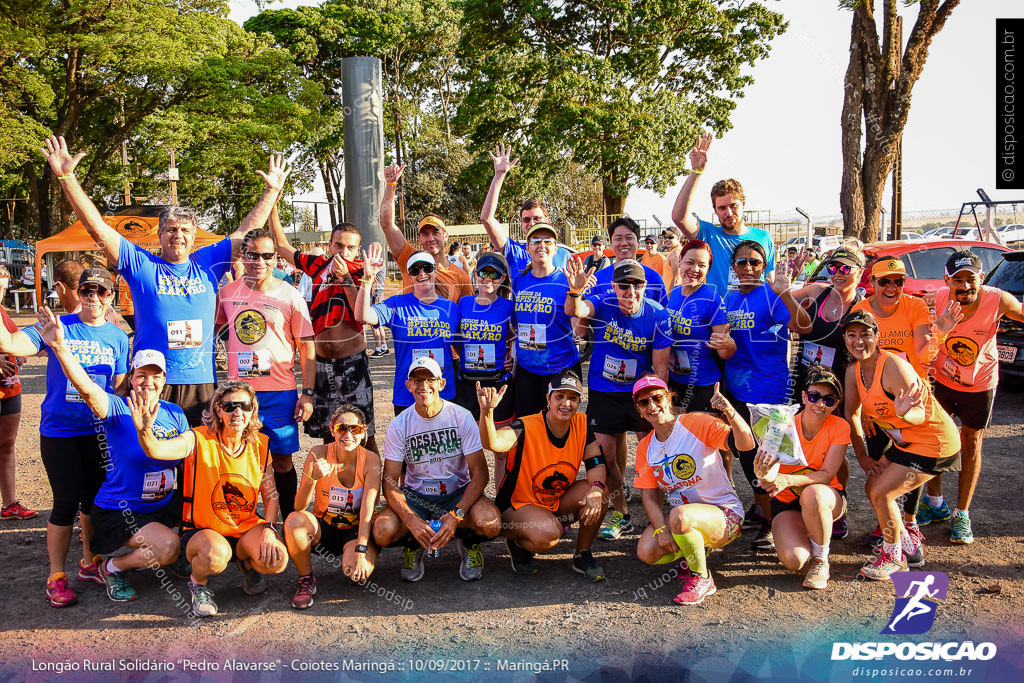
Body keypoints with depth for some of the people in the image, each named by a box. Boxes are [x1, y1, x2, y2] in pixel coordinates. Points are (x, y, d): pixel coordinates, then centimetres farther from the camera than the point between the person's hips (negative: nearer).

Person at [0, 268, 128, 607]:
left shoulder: (118, 337, 4)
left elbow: (119, 388, 8)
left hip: (98, 431, 3)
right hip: (58, 430, -3)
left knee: (95, 498, 12)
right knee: (67, 502, -4)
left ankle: (89, 563, 31)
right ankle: (56, 578, 11)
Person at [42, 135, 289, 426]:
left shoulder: (207, 264, 10)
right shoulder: (141, 265, 3)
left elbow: (247, 231, 16)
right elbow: (97, 228, 0)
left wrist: (272, 190, 20)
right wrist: (66, 177, -5)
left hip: (200, 381, 2)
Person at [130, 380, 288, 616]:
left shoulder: (260, 445, -2)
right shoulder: (199, 440, -14)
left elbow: (271, 495, 2)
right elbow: (156, 450, -34)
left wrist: (269, 529, -14)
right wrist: (144, 431, -56)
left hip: (247, 527, 3)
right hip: (202, 530, -3)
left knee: (277, 560, -25)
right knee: (216, 555, -37)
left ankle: (247, 562, 14)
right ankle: (198, 582, 2)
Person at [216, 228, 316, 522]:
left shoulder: (289, 295, -3)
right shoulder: (227, 292, 6)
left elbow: (306, 346, -1)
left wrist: (308, 392, -7)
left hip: (280, 390, -2)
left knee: (282, 461, 5)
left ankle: (289, 522, 19)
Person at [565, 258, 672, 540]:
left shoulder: (658, 316, -12)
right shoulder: (603, 305, -13)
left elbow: (660, 367, -9)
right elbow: (574, 311, -36)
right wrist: (575, 291, -58)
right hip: (603, 392, 1)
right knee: (605, 455, 4)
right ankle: (621, 515, 23)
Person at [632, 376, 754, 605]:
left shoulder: (698, 423, -13)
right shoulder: (645, 448, 4)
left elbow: (745, 444, -25)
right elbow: (649, 495, 3)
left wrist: (729, 412, -44)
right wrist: (662, 529, -14)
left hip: (724, 512, -5)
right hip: (681, 512, 6)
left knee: (679, 515, -37)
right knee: (646, 552, -20)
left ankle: (702, 578, -10)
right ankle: (698, 549, 11)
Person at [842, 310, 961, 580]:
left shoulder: (893, 367, -27)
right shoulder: (853, 371, -3)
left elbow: (920, 415, -27)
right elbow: (852, 414, 6)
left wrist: (903, 413, -49)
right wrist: (862, 456, 4)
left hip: (932, 442, -8)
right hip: (903, 441, 9)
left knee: (881, 494, -12)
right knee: (873, 488, 12)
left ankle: (893, 557, 11)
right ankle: (911, 545, 32)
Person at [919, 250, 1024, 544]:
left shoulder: (998, 300, -26)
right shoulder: (937, 300, -24)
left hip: (980, 383, -1)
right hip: (942, 378, 1)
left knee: (971, 444, 8)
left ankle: (962, 513, 21)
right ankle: (935, 503, 27)